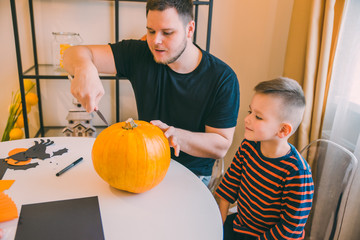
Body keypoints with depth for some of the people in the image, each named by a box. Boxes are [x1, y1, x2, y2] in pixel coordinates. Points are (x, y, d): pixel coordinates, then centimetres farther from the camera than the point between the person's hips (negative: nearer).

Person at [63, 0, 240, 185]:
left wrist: (176, 135, -33)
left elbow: (221, 146, -16)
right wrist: (84, 68, -39)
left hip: (192, 173, 0)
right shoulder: (139, 55, -10)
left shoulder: (223, 79, -17)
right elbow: (75, 54, -14)